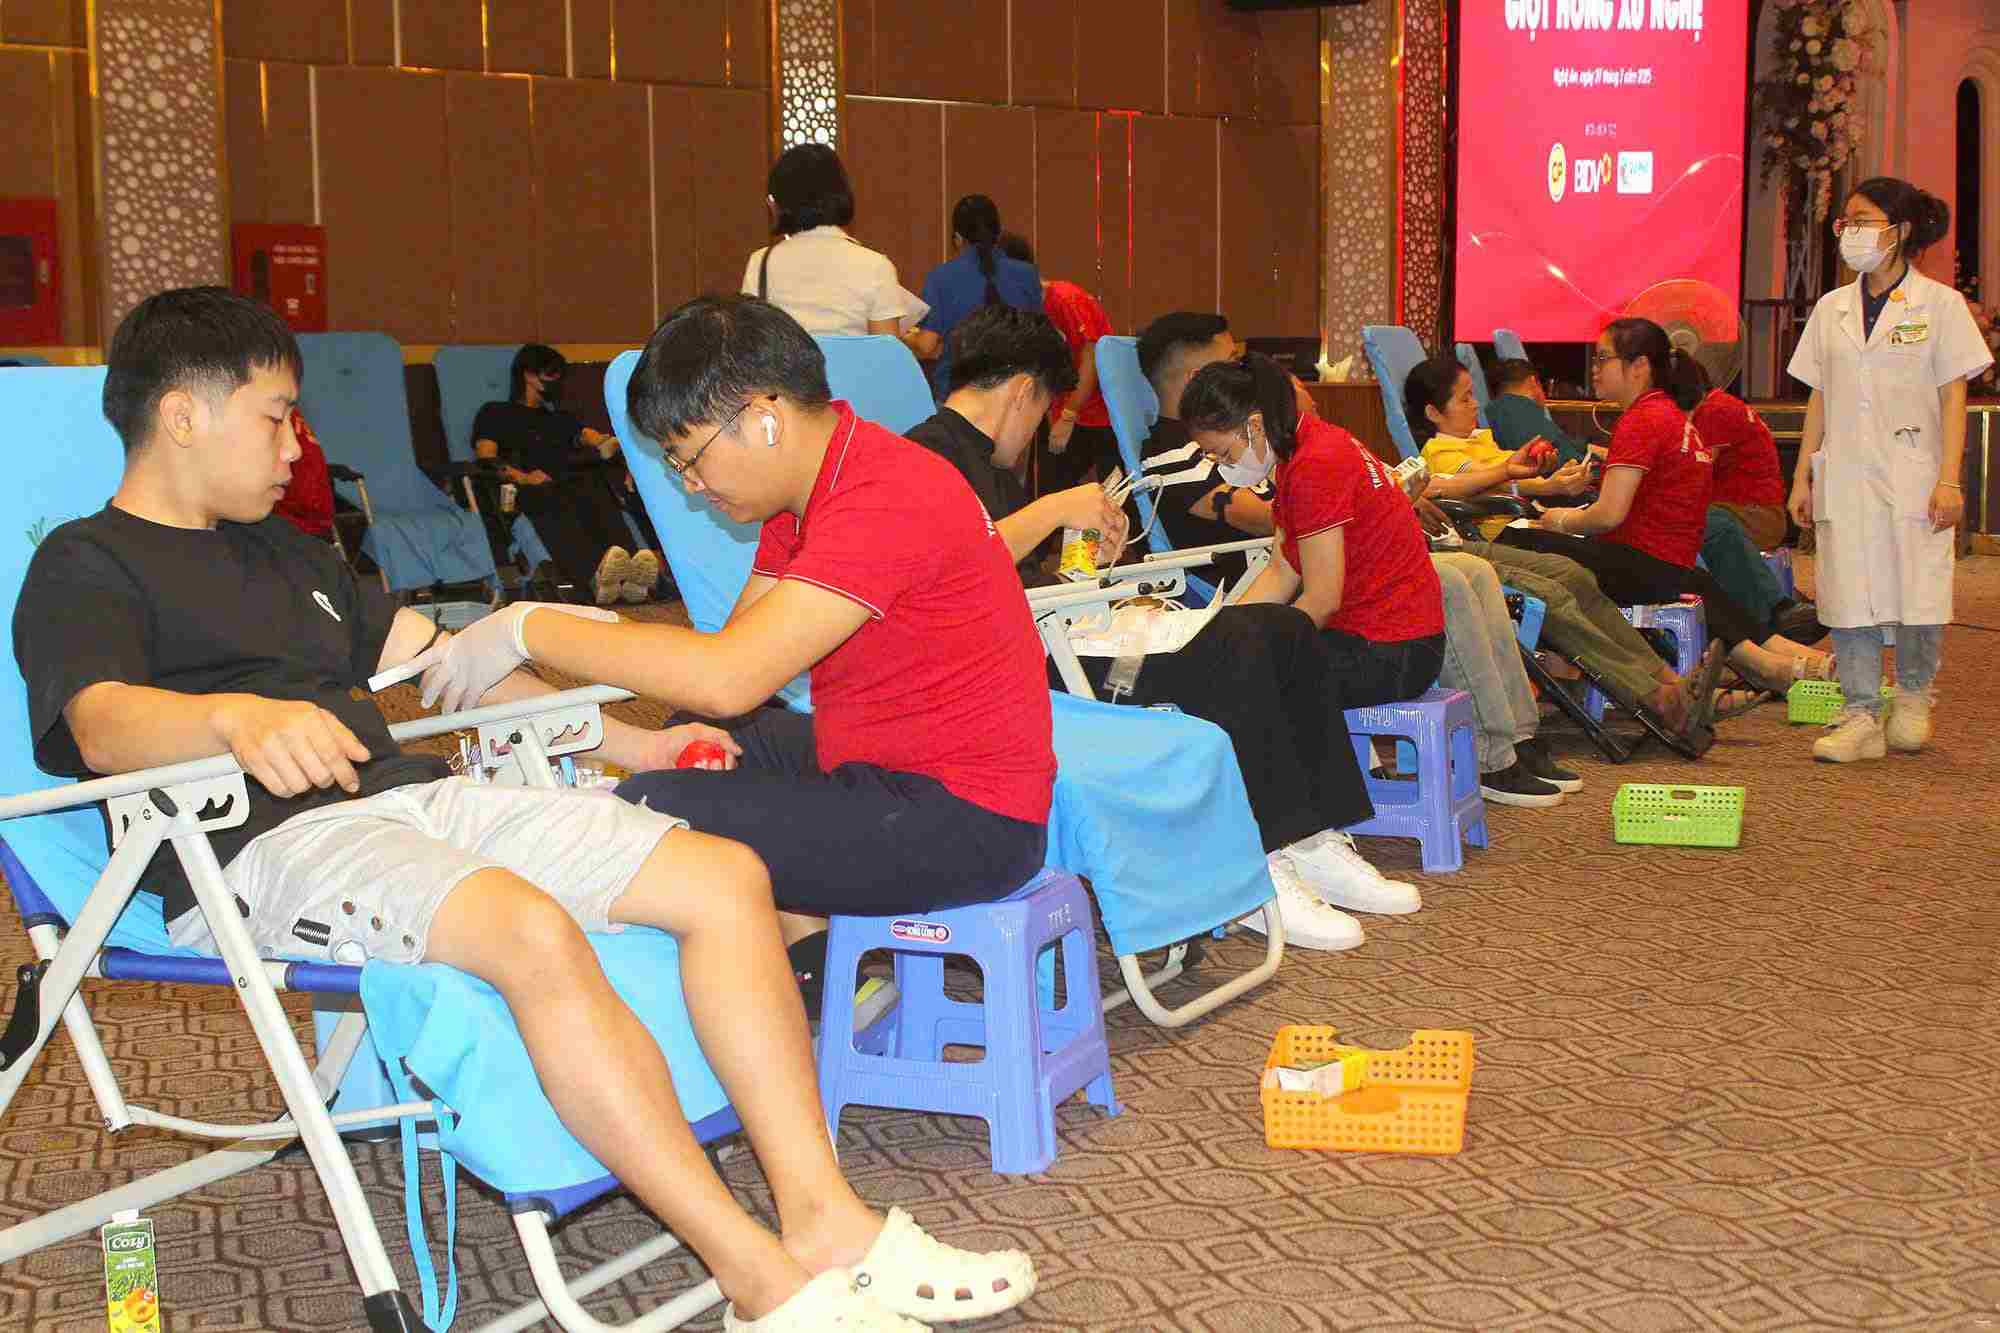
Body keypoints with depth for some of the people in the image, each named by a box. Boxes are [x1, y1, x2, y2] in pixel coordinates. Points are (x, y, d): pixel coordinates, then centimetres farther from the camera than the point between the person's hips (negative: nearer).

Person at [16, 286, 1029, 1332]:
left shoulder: (283, 551, 29)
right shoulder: (85, 567, 4)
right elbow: (104, 726, -17)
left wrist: (628, 743, 31)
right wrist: (236, 717, -40)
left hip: (409, 795, 8)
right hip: (267, 844, -8)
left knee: (723, 876, -9)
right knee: (533, 930, -36)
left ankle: (824, 1222, -16)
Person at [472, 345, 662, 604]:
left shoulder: (561, 418, 41)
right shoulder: (495, 413, 30)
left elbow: (602, 443, 22)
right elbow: (486, 459, 10)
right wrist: (521, 477, -12)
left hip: (575, 479, 3)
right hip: (533, 486, -3)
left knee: (598, 498, -35)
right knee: (555, 505, -39)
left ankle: (631, 574, -64)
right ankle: (596, 572, -69)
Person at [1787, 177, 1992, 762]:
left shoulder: (1939, 306, 1)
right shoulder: (1831, 309, 13)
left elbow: (1952, 397, -1)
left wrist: (1949, 479, -8)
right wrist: (1802, 476, 10)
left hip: (1913, 475, -3)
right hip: (1844, 475, 3)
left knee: (1918, 596, -4)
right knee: (1849, 596, -3)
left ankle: (1912, 698, 20)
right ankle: (1861, 715, 3)